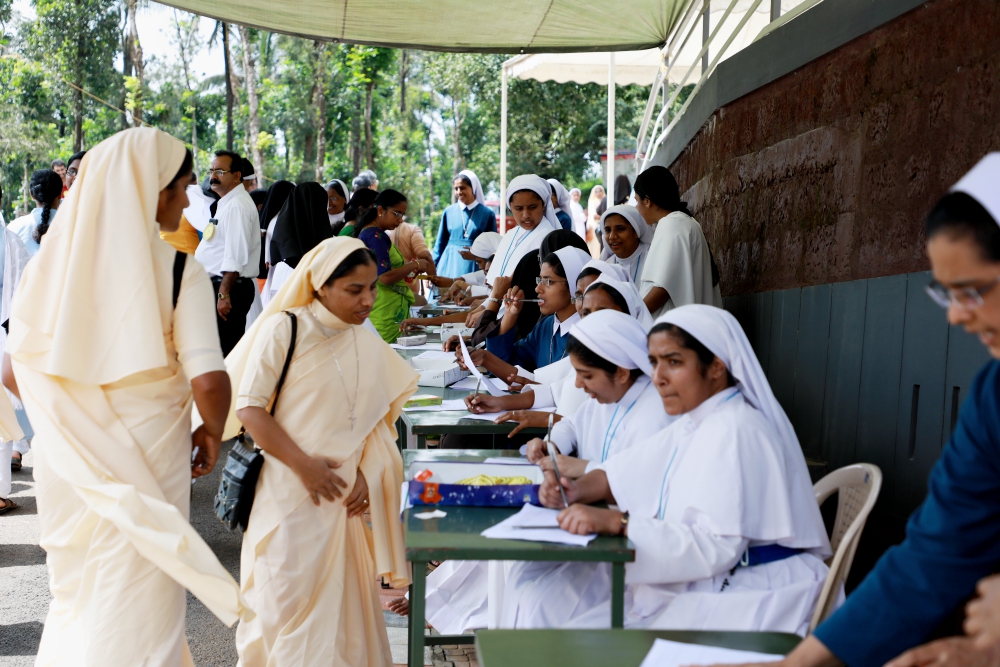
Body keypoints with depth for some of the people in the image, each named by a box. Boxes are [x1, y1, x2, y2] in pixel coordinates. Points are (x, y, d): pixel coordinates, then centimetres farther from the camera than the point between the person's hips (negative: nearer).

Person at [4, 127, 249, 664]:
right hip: (147, 460, -4)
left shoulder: (53, 262, -3)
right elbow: (208, 382, -21)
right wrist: (212, 432, -1)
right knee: (136, 614, 12)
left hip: (68, 462, 4)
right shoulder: (179, 273, -15)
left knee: (78, 594, 26)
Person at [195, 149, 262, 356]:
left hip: (229, 285, -10)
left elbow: (236, 255, -23)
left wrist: (223, 293, -26)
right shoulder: (227, 203, 17)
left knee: (225, 349, -8)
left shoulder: (237, 205, -15)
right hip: (221, 284, 10)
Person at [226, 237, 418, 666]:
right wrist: (303, 465, -16)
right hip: (287, 493, -5)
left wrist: (366, 474, -3)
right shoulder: (283, 330, -7)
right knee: (286, 597, -1)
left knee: (341, 599, 9)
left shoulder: (370, 348, 9)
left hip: (343, 498, 5)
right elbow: (249, 409, -10)